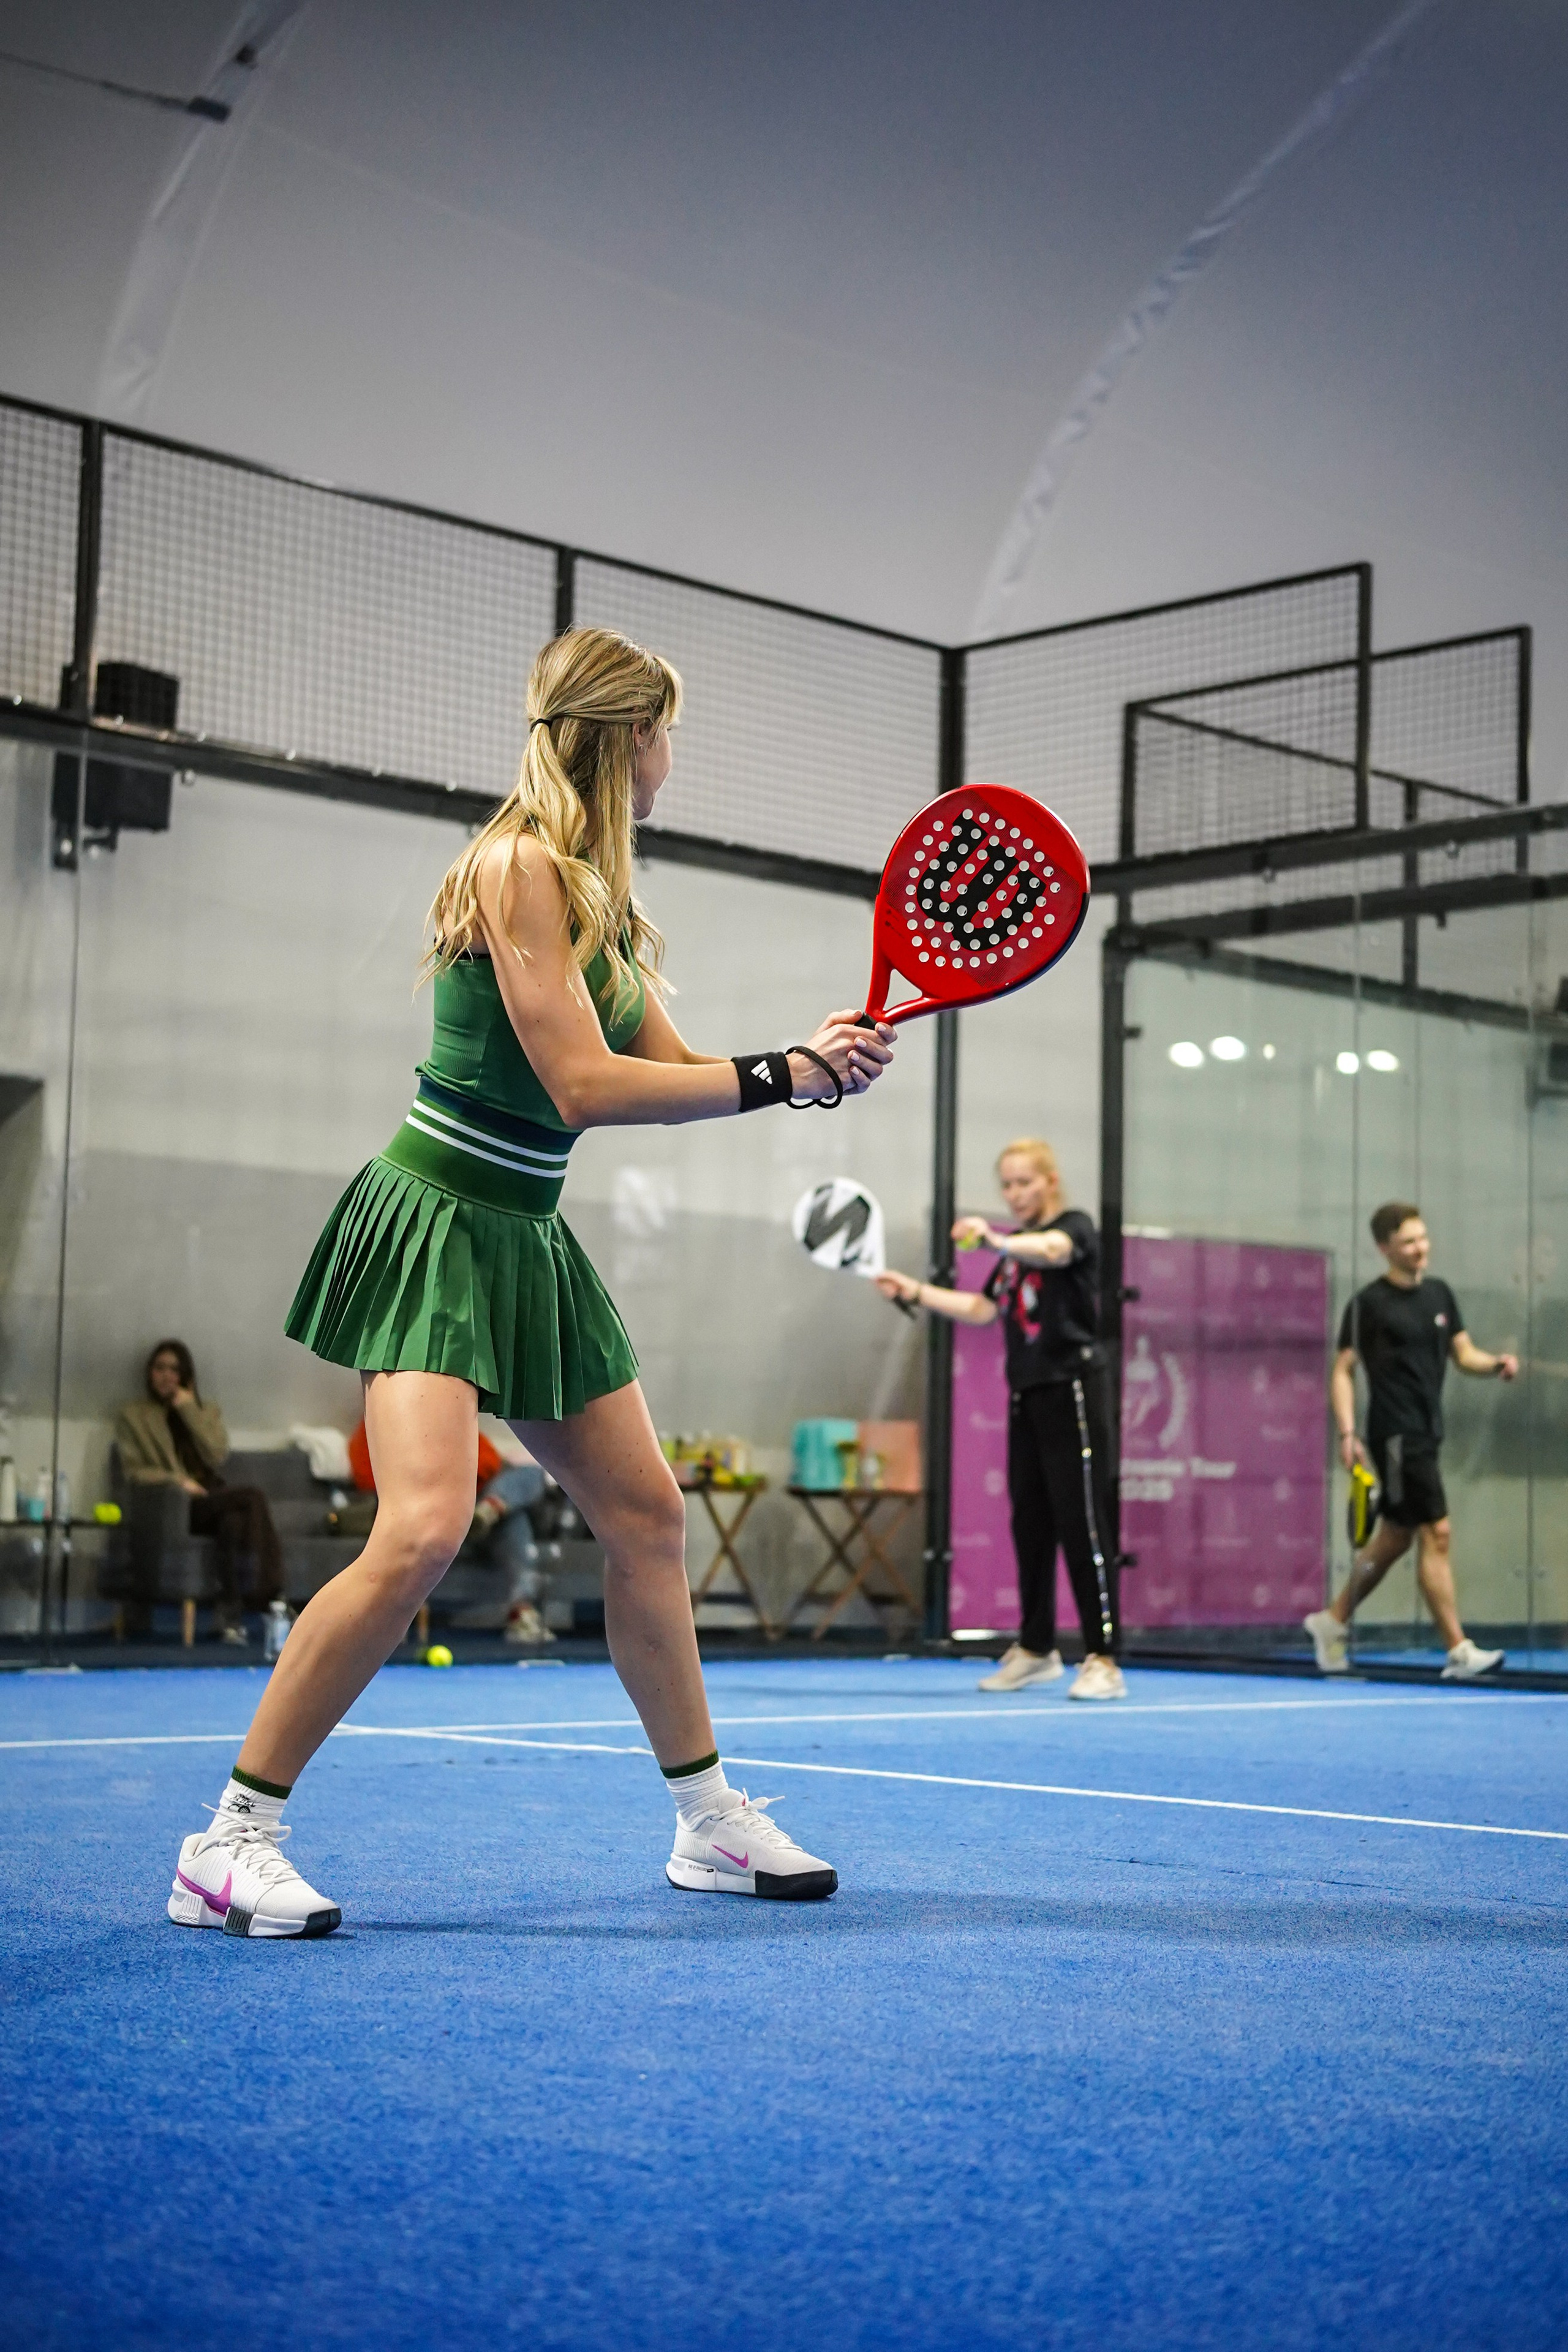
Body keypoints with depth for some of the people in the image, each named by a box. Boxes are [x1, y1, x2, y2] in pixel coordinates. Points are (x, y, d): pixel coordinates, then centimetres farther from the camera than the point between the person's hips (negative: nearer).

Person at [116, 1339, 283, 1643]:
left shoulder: (207, 1412, 21)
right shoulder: (132, 1416, 14)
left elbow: (218, 1456, 2)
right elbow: (134, 1472, 3)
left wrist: (189, 1410, -1)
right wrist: (177, 1481, -14)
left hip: (212, 1503, 3)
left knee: (234, 1521, -38)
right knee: (253, 1496, -31)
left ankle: (229, 1613, -39)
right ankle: (270, 1593, -31)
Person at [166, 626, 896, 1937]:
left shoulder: (600, 895, 13)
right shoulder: (517, 867, -16)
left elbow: (670, 1071, 16)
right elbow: (584, 1086, -21)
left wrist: (809, 1056, -1)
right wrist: (779, 1077, -17)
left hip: (527, 1245, 10)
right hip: (437, 1225, -10)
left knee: (646, 1511, 11)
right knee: (423, 1534, -22)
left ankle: (709, 1824, 23)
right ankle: (231, 1843, -11)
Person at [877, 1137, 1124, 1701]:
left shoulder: (1075, 1225, -3)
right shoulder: (1016, 1250, 20)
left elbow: (1054, 1249, -27)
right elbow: (983, 1309, 24)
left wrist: (995, 1240, -46)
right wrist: (915, 1291, 15)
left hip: (1072, 1391, -7)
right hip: (1026, 1395, 7)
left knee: (1081, 1525, -11)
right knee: (1030, 1524, 9)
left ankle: (1103, 1660, -12)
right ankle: (1036, 1649, 20)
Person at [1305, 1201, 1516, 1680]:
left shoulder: (1440, 1294, 12)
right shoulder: (1368, 1303, -7)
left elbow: (1464, 1354, 14)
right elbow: (1343, 1370, -5)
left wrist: (1496, 1365, -8)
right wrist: (1347, 1434, -14)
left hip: (1426, 1433, 8)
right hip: (1395, 1436, -8)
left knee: (1393, 1540, 14)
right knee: (1436, 1535, -12)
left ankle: (1331, 1621, 29)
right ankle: (1459, 1652, -11)